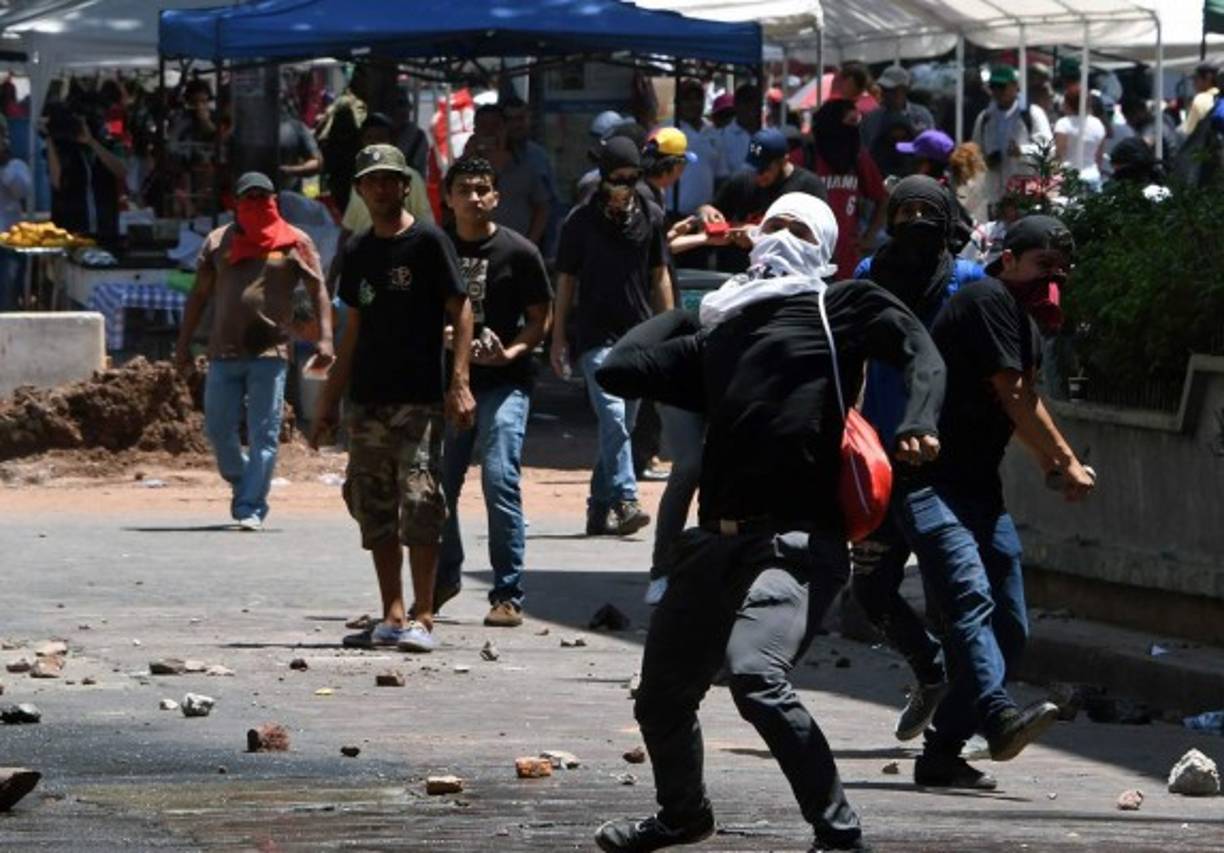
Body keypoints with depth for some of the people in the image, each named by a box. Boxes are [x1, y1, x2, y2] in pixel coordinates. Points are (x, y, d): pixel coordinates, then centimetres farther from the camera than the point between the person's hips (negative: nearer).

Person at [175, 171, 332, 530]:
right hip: (224, 352, 3)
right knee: (218, 429, 4)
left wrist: (325, 338, -8)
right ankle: (243, 485, 27)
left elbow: (317, 291, 4)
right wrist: (184, 342, 12)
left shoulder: (294, 242, 6)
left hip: (269, 352, -3)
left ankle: (251, 509, -6)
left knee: (264, 434, -6)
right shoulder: (218, 241, 12)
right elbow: (199, 294, 16)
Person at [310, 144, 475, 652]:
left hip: (419, 399, -6)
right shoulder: (358, 253, 14)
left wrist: (459, 382, -16)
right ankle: (392, 618, 10)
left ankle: (422, 619, -9)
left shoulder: (428, 243, -3)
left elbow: (460, 312, -6)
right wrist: (329, 401, 18)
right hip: (367, 400, 6)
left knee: (419, 505, -10)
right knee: (375, 509, 5)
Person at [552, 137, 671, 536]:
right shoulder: (581, 220, 0)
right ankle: (625, 502, -26)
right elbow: (566, 280, 5)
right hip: (596, 335, -4)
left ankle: (599, 510, 15)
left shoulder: (650, 217, 7)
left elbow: (659, 277, 15)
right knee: (613, 417, -18)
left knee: (621, 424, 7)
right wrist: (558, 339, 5)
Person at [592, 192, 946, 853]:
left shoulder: (838, 309, 7)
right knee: (661, 695, 17)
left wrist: (917, 425, -27)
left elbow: (915, 348, -9)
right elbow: (620, 369, 20)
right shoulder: (719, 334, 24)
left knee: (755, 674, -30)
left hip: (796, 541, -7)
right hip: (718, 541, 7)